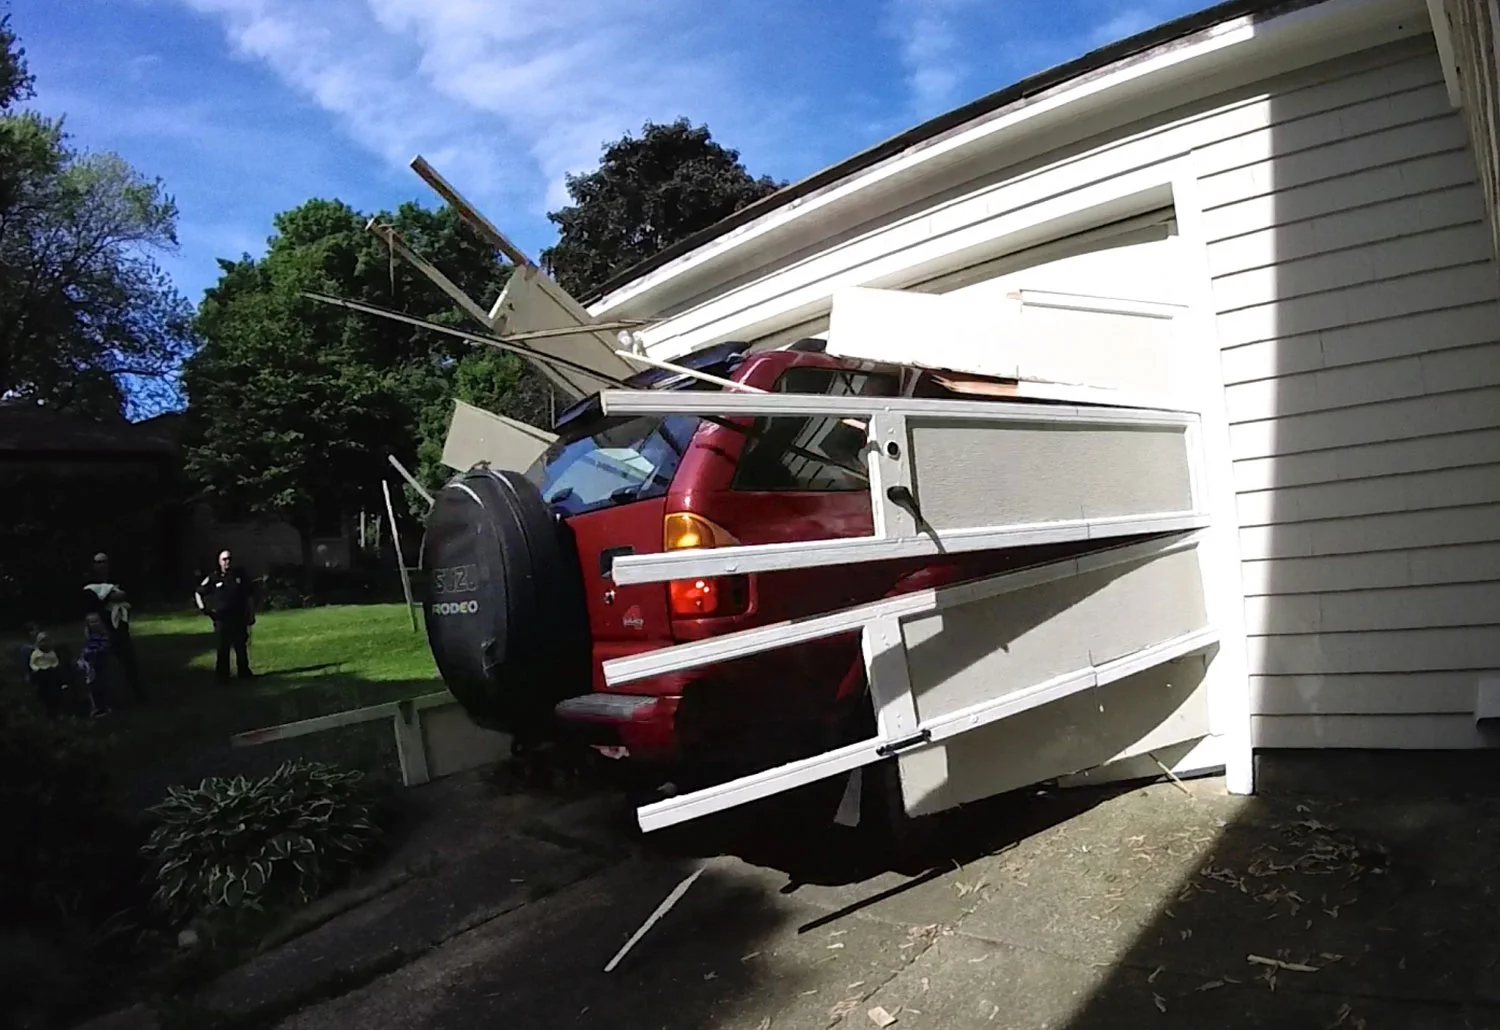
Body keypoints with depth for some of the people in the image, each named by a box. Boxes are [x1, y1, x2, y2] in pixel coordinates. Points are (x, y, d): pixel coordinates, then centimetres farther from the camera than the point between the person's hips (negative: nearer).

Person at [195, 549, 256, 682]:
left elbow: (250, 595, 8)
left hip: (239, 618, 2)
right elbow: (198, 593, 9)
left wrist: (251, 614, 6)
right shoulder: (214, 577, -2)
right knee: (223, 649, 0)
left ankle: (244, 672, 21)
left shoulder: (240, 575, 3)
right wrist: (203, 608, -2)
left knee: (241, 647, 9)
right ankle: (222, 676, 5)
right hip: (221, 618, -2)